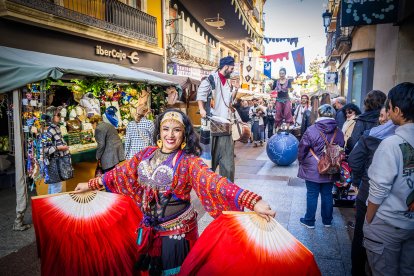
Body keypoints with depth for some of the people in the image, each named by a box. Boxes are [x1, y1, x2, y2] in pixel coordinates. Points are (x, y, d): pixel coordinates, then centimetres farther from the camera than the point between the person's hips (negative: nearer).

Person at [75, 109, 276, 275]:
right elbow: (122, 173, 7)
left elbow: (214, 182, -31)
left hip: (176, 229, -4)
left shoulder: (189, 161, -18)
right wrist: (90, 185, 12)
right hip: (150, 226, 5)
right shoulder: (146, 154, -3)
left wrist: (253, 202, -43)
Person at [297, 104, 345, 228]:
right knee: (327, 195, 16)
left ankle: (309, 221, 19)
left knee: (312, 195, 8)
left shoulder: (311, 130, -16)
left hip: (312, 170, -3)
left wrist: (301, 161, 8)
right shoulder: (338, 133, -3)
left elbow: (302, 150, -10)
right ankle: (327, 221, 30)